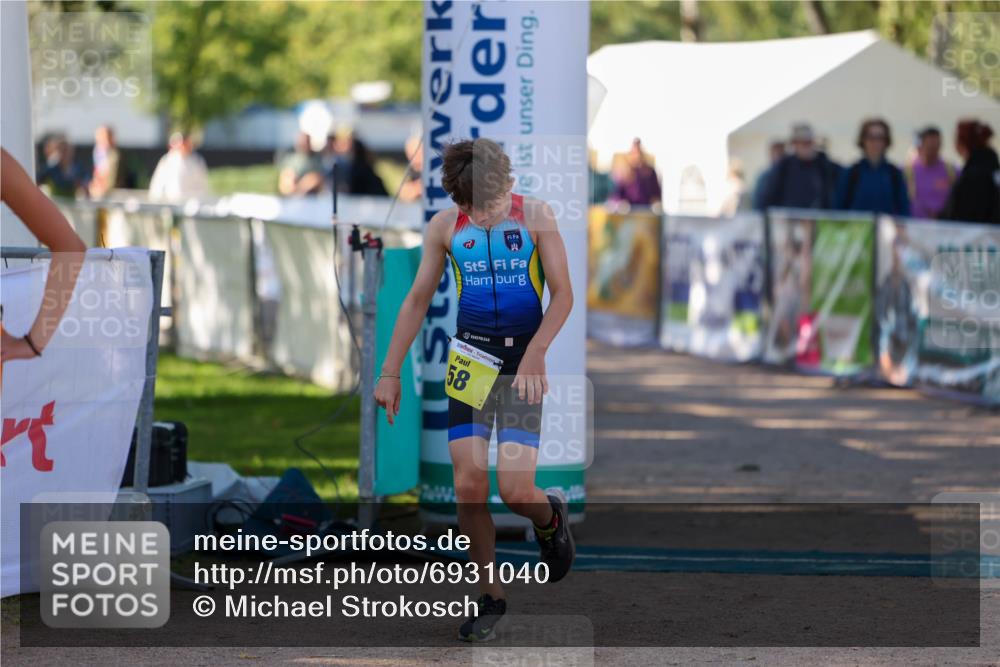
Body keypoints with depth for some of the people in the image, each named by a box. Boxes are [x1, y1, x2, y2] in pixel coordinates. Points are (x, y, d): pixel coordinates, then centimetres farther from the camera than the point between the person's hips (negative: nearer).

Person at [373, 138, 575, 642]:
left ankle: (550, 517, 26)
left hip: (523, 359, -2)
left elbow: (563, 294, -5)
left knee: (515, 491, -11)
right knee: (468, 485, -7)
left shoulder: (535, 216, -5)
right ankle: (489, 597, 8)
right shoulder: (445, 226, 1)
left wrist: (536, 352, -18)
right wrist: (390, 372, 6)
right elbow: (417, 301, 8)